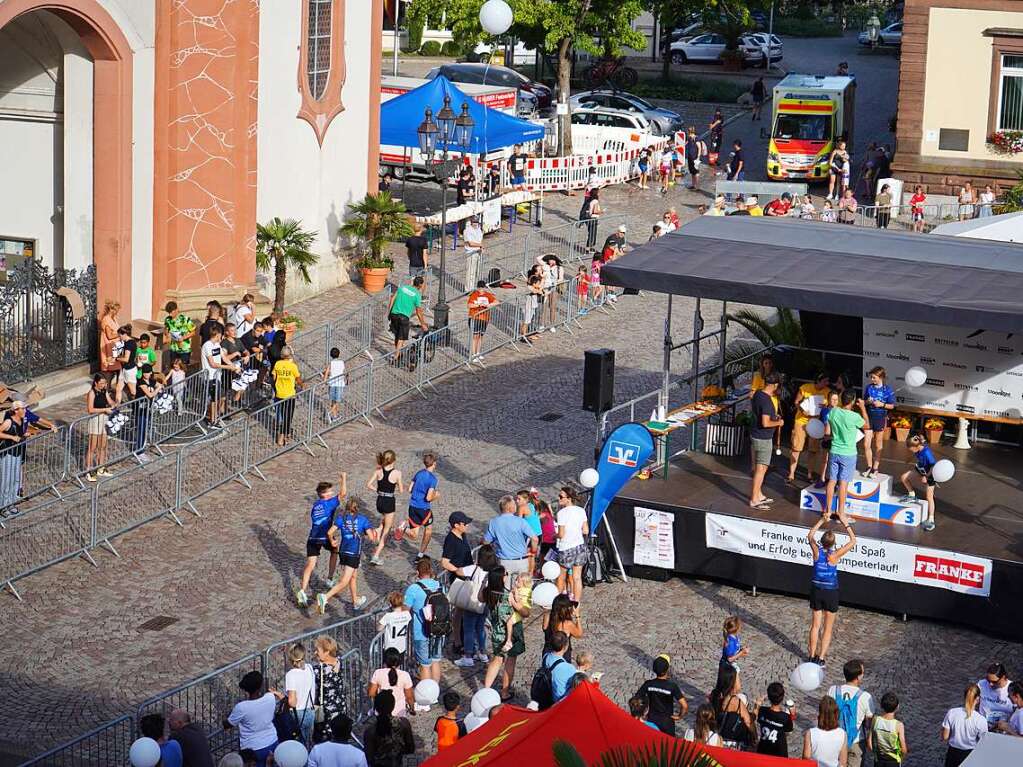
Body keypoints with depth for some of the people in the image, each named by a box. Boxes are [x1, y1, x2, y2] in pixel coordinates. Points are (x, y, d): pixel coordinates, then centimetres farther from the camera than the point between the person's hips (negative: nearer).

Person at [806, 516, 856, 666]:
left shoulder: (816, 551, -13)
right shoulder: (834, 555, -20)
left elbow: (810, 535, 8)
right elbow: (853, 541, -11)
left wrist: (821, 521, 9)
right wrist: (845, 523, -7)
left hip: (816, 591, 3)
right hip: (831, 593, -3)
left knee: (815, 625, 15)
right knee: (828, 628, 9)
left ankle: (812, 656, 20)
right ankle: (821, 658, 7)